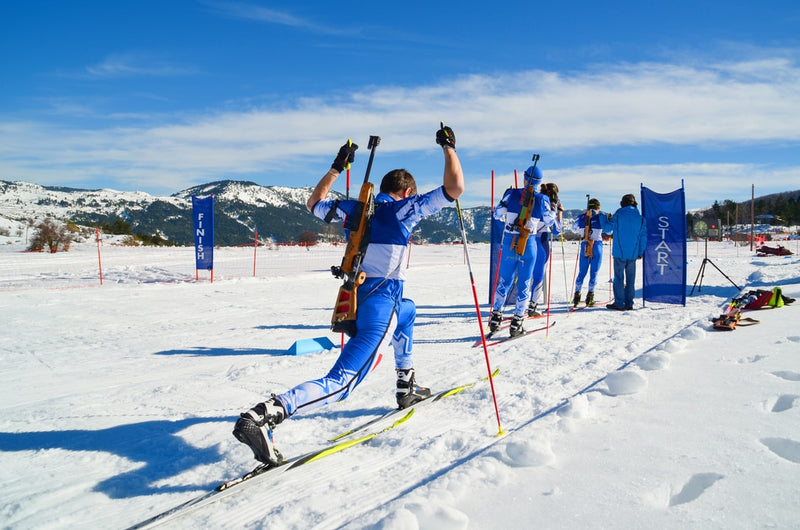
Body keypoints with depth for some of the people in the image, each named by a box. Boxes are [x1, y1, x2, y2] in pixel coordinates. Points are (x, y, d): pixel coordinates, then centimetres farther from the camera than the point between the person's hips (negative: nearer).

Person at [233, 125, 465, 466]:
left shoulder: (356, 208, 13)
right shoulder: (407, 207, -1)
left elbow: (313, 204, 29)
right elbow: (454, 188, -5)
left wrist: (337, 167, 34)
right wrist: (448, 146, 9)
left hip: (353, 295, 7)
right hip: (380, 302, -7)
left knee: (407, 311, 37)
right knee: (341, 382, -9)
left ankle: (406, 387, 38)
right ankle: (262, 416, -27)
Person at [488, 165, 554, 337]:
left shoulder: (512, 193, -3)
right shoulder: (542, 199, -3)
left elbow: (497, 214, 4)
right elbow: (549, 222, 10)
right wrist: (552, 206, 26)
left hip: (509, 241, 1)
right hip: (529, 244, -1)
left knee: (504, 280, 13)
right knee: (524, 283, 7)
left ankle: (495, 317, 15)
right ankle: (516, 322, 8)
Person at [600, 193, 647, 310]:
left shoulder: (618, 215, -4)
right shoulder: (640, 217, 5)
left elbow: (607, 229, 4)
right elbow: (643, 236, 6)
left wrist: (604, 219, 22)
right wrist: (640, 252, 13)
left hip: (619, 252, -3)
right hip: (633, 253, 3)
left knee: (619, 277, 0)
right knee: (631, 278, 9)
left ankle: (619, 303, -2)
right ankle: (629, 303, 12)